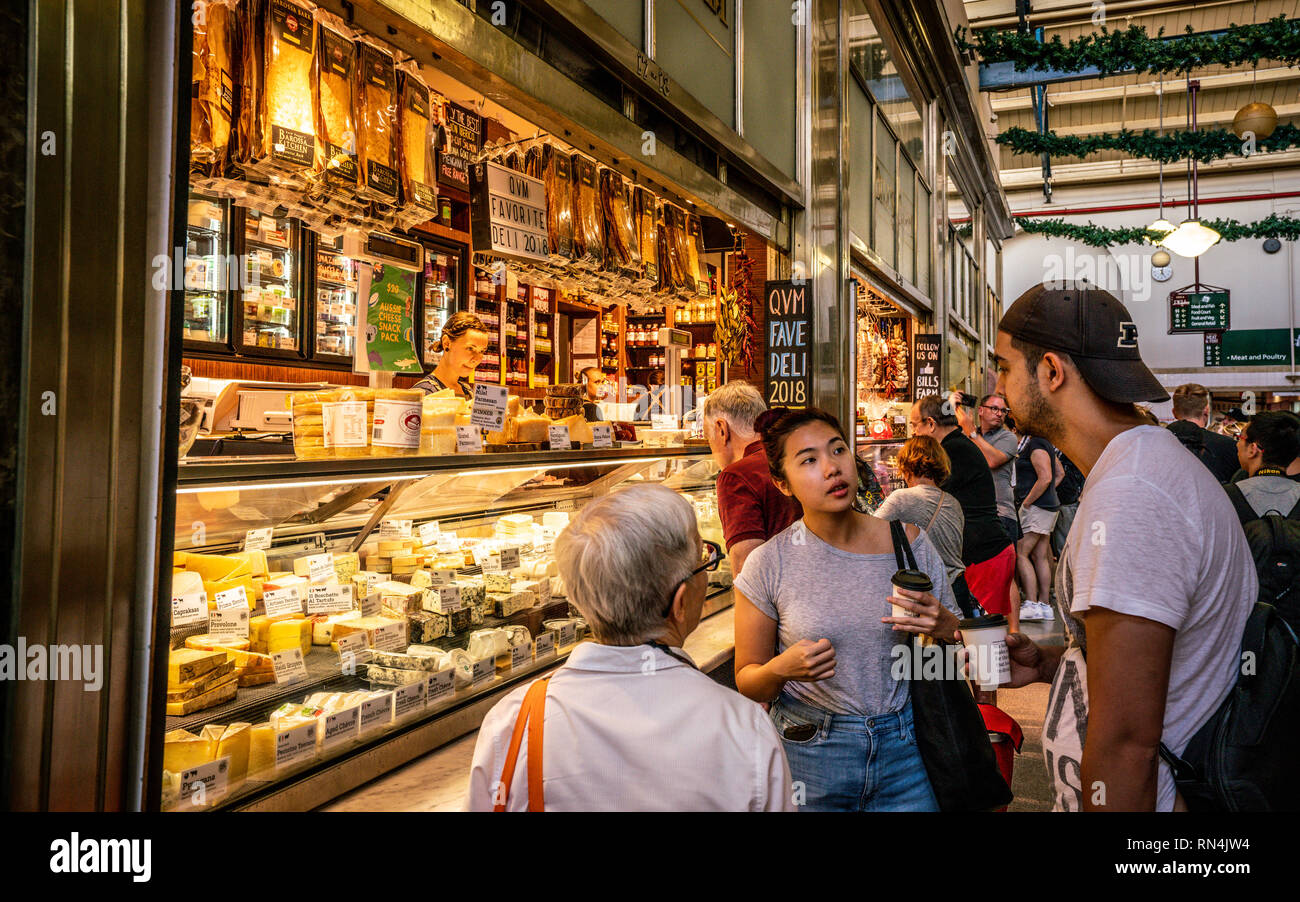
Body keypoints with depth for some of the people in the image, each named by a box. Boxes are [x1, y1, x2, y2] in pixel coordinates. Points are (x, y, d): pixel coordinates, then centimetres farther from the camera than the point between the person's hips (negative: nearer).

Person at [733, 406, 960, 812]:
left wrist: (942, 627, -16)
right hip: (810, 754, -1)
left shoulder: (909, 542, -4)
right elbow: (747, 682, -2)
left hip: (902, 747, 2)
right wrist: (781, 669, -24)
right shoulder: (769, 565, -11)